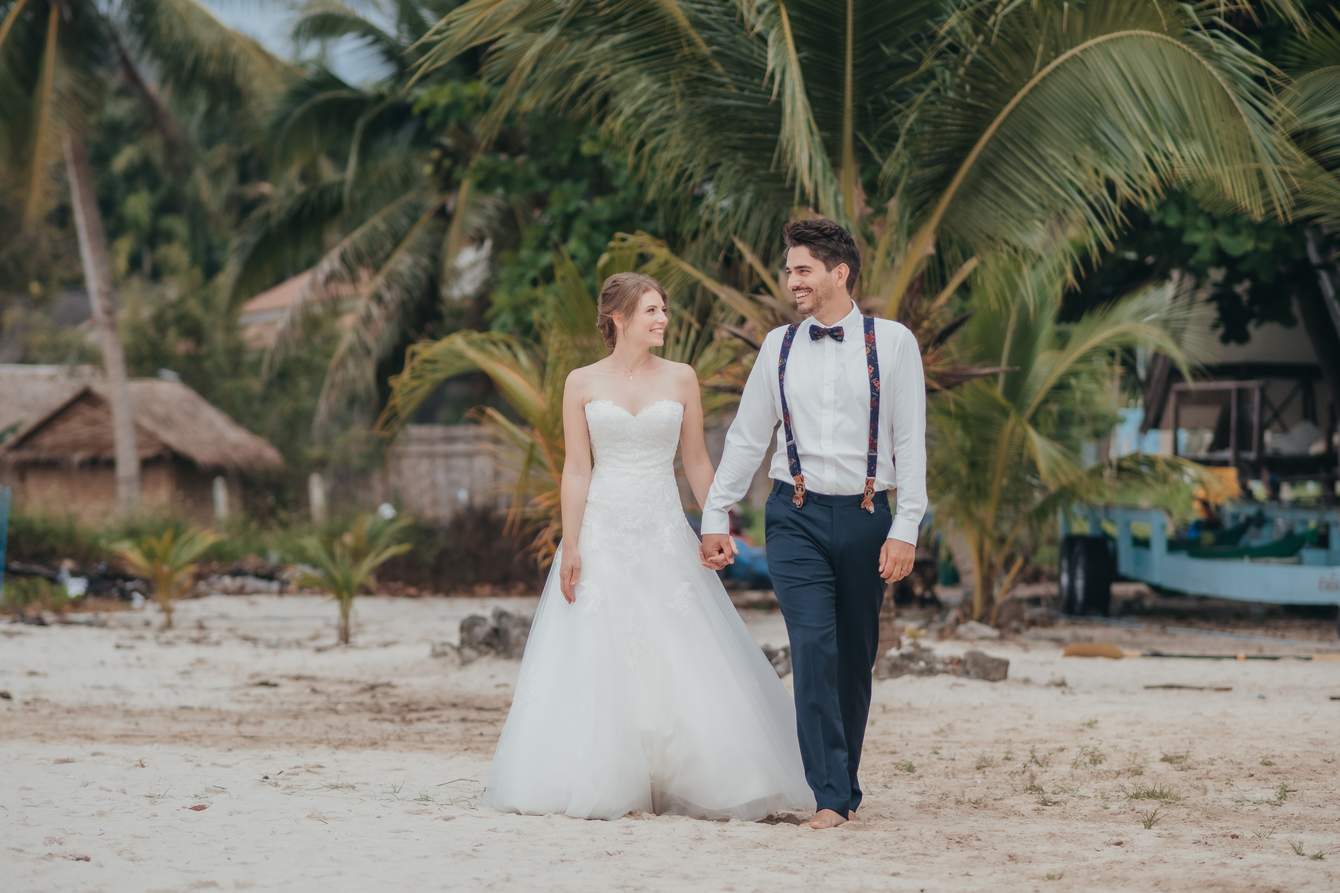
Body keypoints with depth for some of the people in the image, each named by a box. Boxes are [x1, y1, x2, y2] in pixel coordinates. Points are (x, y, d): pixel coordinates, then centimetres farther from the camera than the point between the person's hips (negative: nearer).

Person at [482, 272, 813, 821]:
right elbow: (576, 469, 0)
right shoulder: (582, 384, 2)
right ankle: (606, 788, 4)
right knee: (599, 663, -2)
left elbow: (697, 462, 9)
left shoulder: (681, 379, 5)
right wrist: (570, 546, -7)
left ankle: (700, 784, 5)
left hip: (665, 533, 1)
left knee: (679, 661, -3)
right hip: (603, 531, -1)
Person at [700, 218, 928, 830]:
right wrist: (715, 516, 11)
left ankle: (844, 782, 19)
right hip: (795, 516, 1)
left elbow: (911, 442, -1)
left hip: (865, 516, -1)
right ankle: (831, 796, -13)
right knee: (813, 649, -11)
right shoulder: (778, 347, 8)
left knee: (856, 658, 6)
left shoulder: (892, 343, 0)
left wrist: (905, 529, -7)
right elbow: (746, 436, 13)